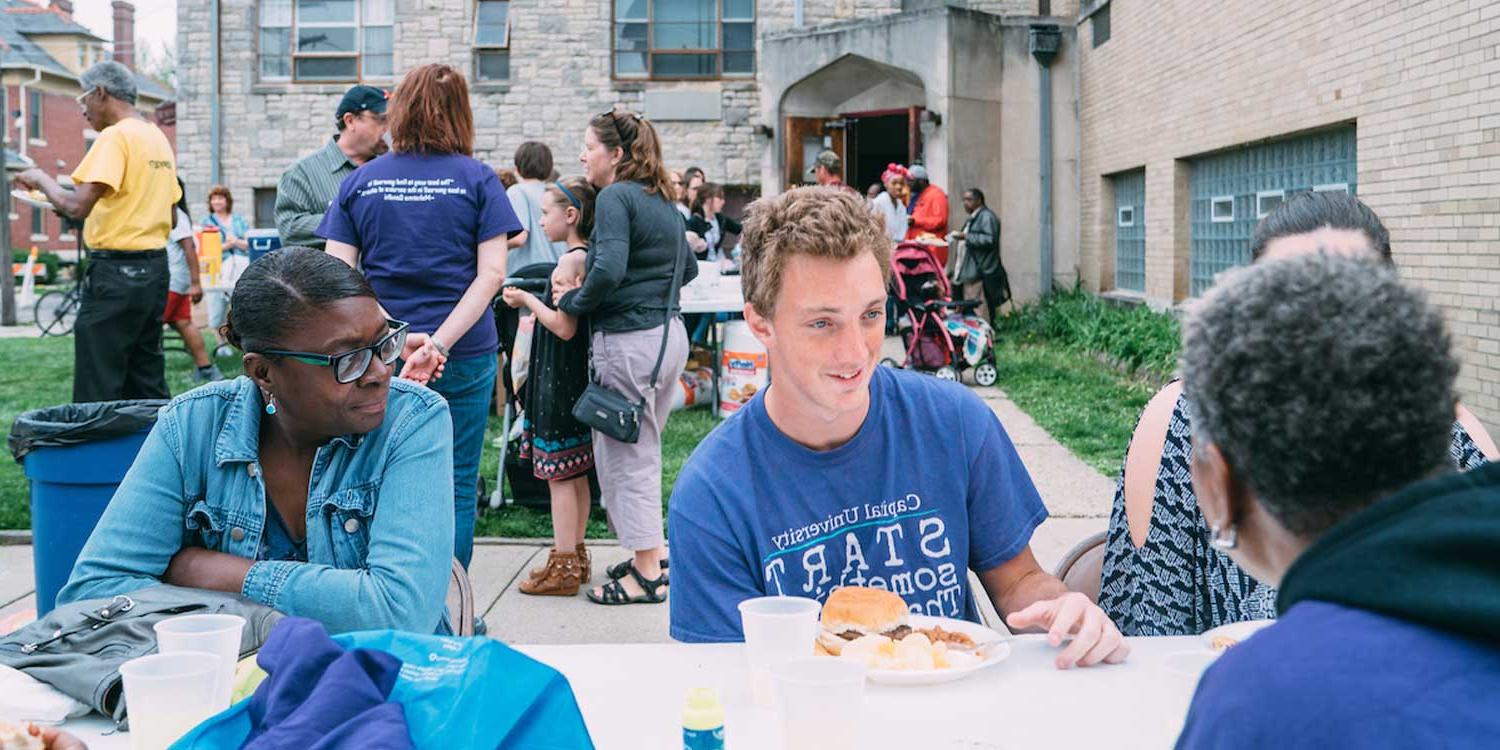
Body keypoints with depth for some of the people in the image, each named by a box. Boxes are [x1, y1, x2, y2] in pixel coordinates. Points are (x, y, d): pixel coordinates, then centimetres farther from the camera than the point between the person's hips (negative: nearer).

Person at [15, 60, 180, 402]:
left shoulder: (115, 136, -12)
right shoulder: (158, 137, 14)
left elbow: (76, 206, -20)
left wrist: (41, 179, -2)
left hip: (117, 271, -9)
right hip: (156, 269, 9)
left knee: (97, 393, -5)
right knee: (148, 385, 13)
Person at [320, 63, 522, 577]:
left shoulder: (359, 181, 4)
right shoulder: (477, 179, -1)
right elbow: (491, 274, -11)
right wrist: (439, 344, -15)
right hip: (463, 357, -2)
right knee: (456, 485, 6)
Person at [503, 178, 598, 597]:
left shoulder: (571, 261, -17)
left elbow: (564, 327, -21)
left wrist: (527, 300, -10)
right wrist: (535, 303, 13)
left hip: (559, 378, -9)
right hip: (578, 376, 10)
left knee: (559, 475, -3)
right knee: (575, 474, 16)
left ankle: (563, 568, 3)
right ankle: (576, 556, 25)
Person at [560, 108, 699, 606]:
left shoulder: (615, 197, -12)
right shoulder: (663, 200, 14)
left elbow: (608, 270, -25)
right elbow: (688, 268, 22)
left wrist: (572, 302, -10)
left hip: (629, 338, -9)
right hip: (669, 332, 9)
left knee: (625, 454, 1)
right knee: (643, 450, 18)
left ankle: (646, 574, 7)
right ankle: (650, 555, 26)